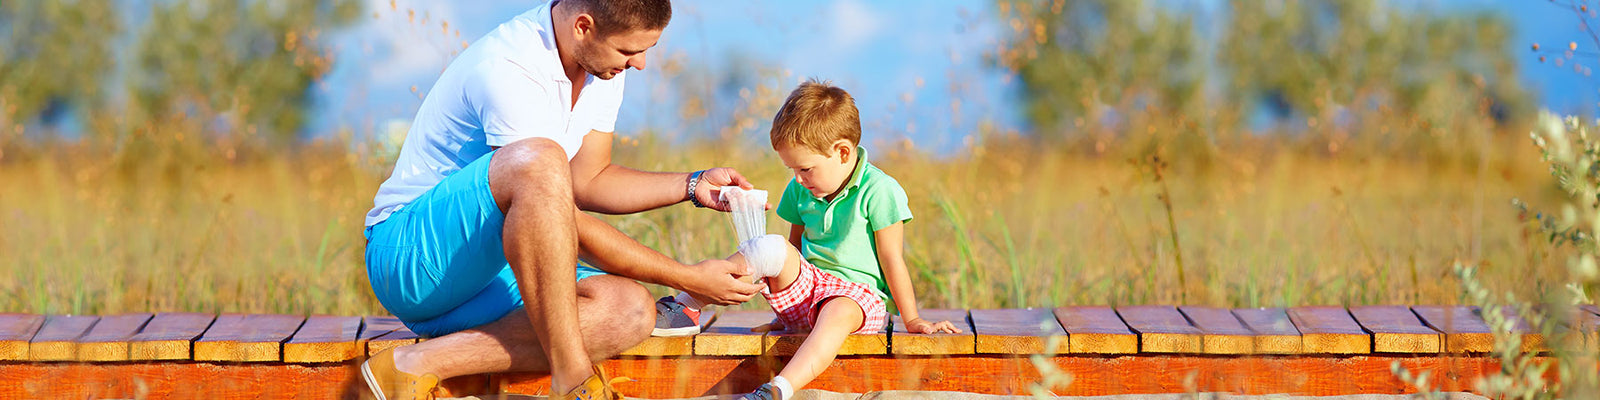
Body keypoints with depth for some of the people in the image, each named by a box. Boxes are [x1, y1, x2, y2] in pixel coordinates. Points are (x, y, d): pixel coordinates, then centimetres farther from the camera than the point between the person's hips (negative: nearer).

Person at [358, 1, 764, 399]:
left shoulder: (603, 67, 3)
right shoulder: (507, 69, -25)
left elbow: (587, 182, 15)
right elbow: (571, 226, -24)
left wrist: (693, 186, 1)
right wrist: (690, 280, -20)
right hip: (409, 253, -9)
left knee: (629, 311, -19)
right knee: (539, 160, -36)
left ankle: (421, 364, -22)